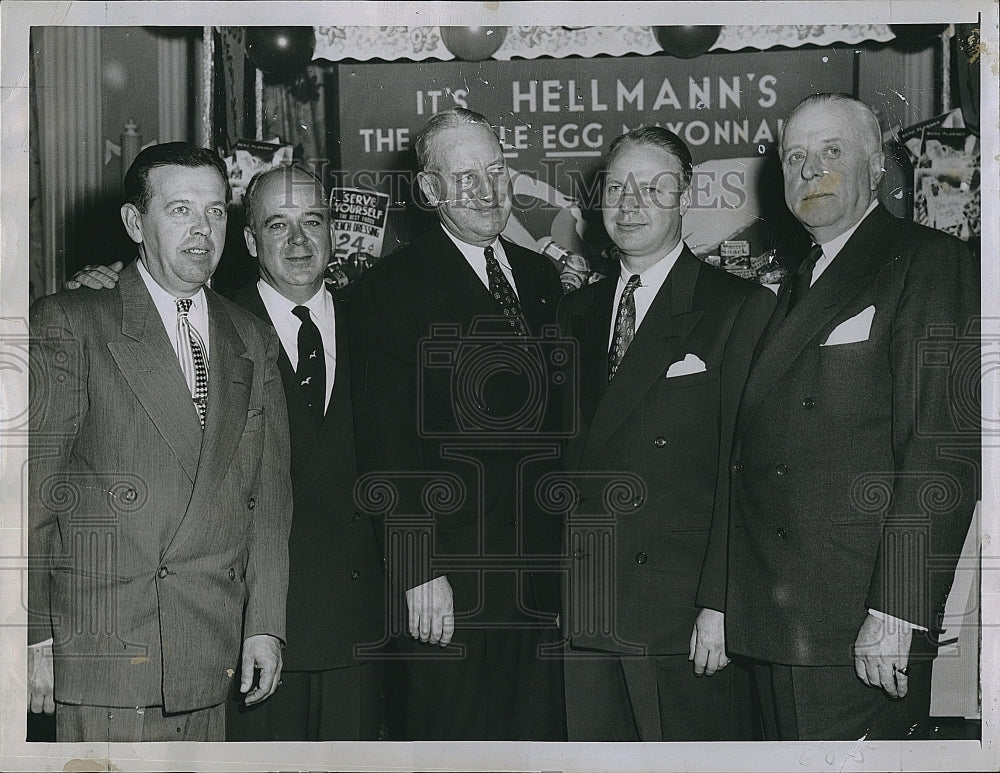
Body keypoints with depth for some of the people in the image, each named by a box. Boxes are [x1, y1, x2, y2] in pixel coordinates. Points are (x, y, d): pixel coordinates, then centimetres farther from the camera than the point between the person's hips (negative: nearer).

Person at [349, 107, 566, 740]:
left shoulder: (542, 278, 14)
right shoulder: (391, 289, -5)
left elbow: (556, 416, 15)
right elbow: (386, 445, -10)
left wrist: (567, 556, 10)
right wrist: (418, 571, -15)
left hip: (542, 575, 6)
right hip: (446, 581, -5)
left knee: (539, 738, 12)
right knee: (451, 741, 3)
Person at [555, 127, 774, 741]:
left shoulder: (741, 309, -3)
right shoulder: (577, 314, 14)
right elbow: (569, 455, 12)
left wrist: (720, 603, -14)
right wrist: (554, 585, 5)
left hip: (687, 617, -5)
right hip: (582, 611, 5)